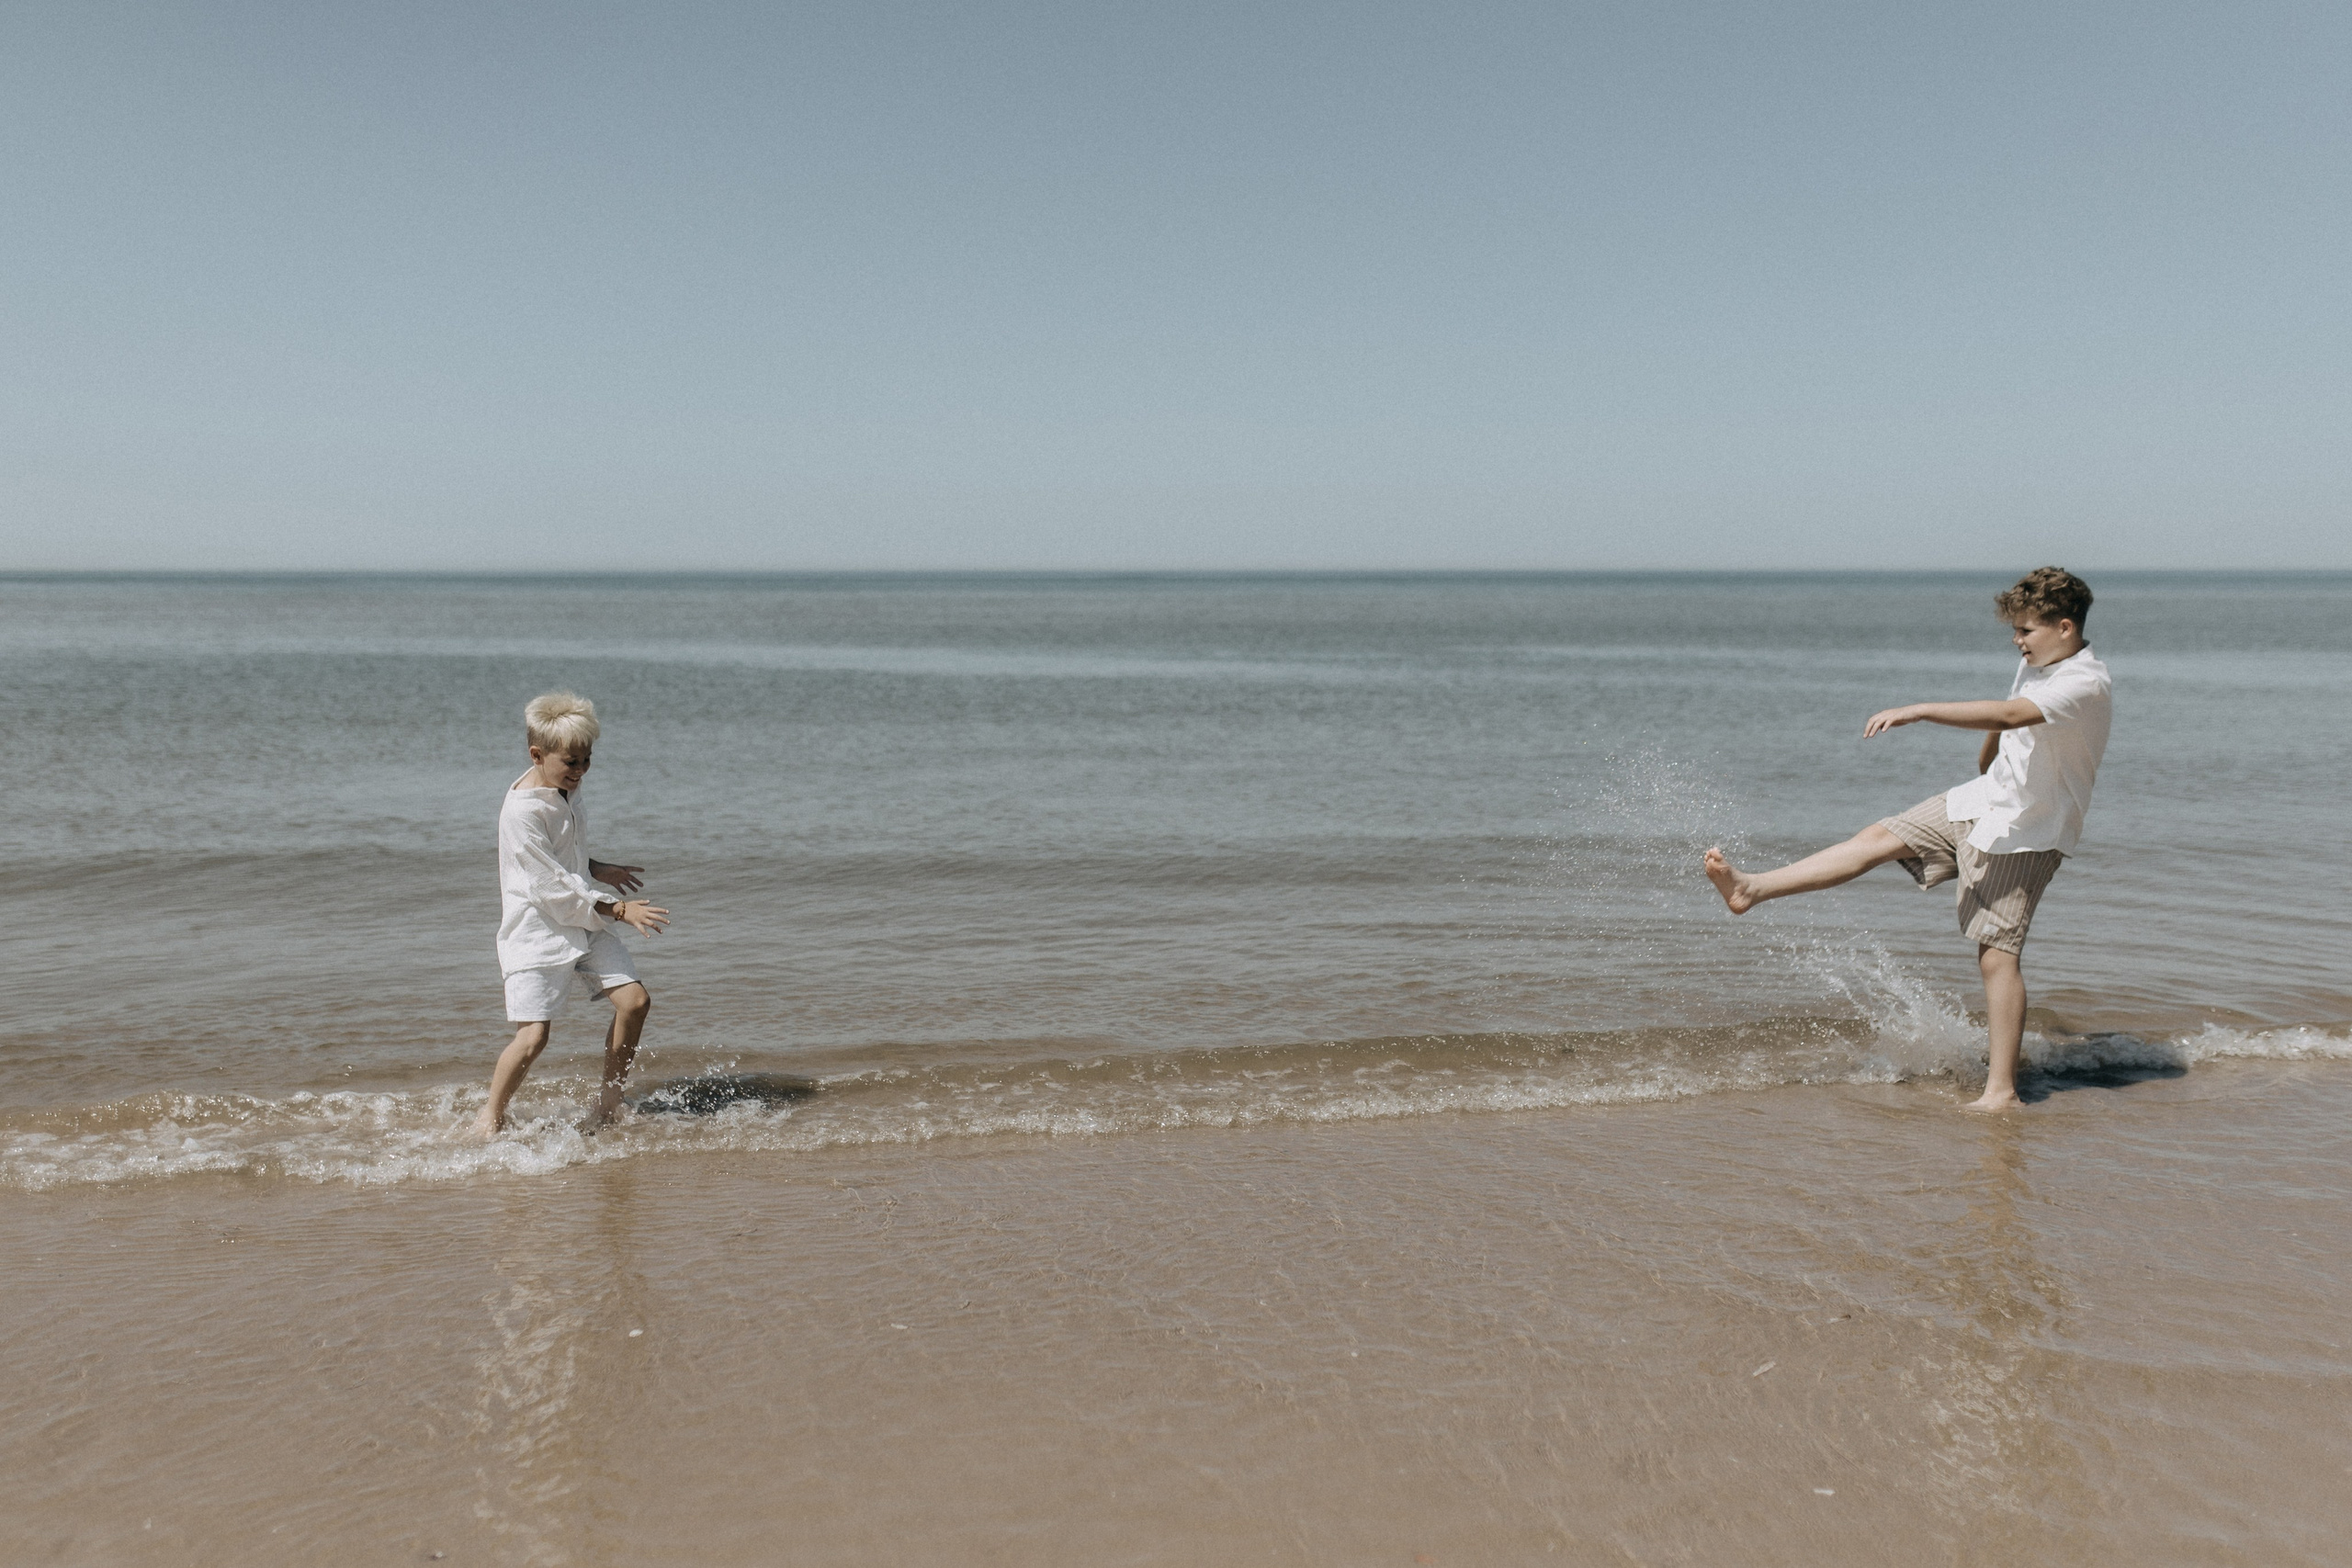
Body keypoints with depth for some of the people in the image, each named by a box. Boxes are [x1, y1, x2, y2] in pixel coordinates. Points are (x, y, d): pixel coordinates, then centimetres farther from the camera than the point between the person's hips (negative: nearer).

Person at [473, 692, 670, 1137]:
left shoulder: (566, 788, 7)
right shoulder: (521, 810, -21)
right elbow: (552, 886, -22)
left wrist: (599, 871, 22)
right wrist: (617, 909, -21)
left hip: (584, 923, 8)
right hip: (536, 931, -8)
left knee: (635, 1000, -3)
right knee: (533, 1036, -13)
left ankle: (607, 1101, 13)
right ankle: (492, 1115, 12)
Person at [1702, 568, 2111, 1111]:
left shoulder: (2085, 684, -22)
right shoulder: (2035, 664, 7)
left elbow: (2008, 715, -38)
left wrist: (1918, 711, -43)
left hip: (2025, 833, -8)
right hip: (1984, 800, 8)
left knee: (1996, 955, -9)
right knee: (1882, 837, -3)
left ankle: (2001, 1091, -2)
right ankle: (1753, 887, -7)